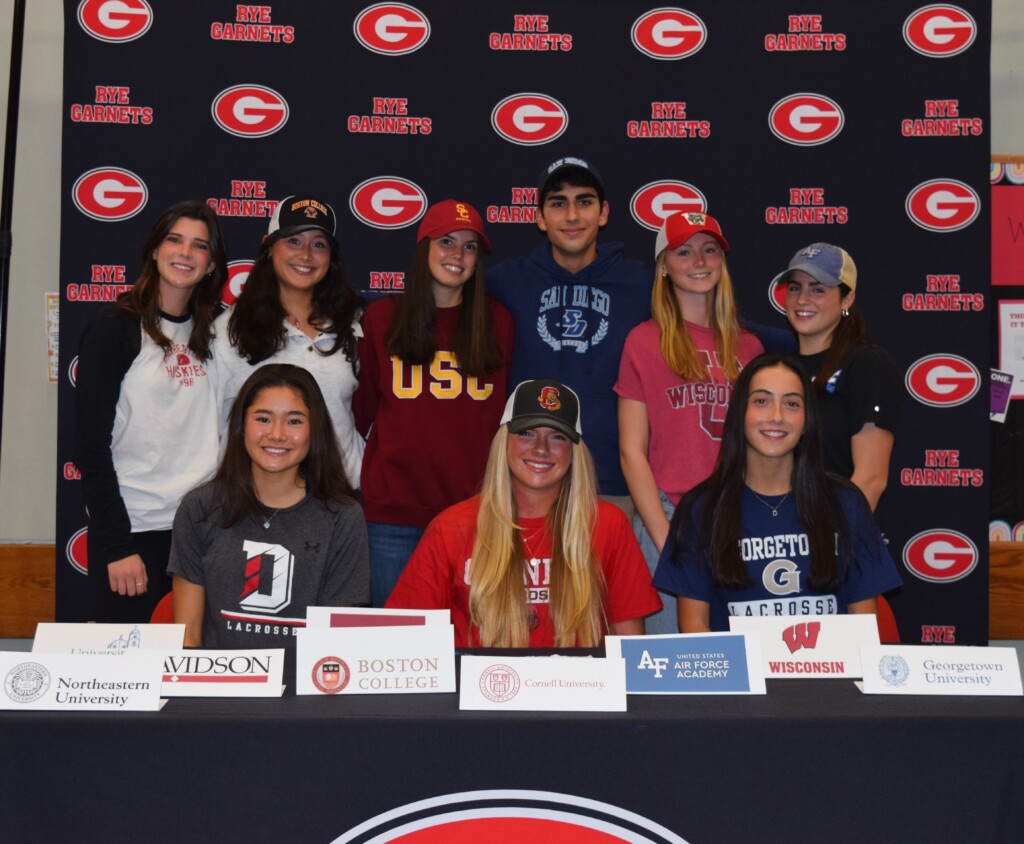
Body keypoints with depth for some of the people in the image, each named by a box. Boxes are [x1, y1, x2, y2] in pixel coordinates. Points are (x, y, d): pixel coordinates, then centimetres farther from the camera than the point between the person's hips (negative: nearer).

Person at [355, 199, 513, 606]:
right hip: (393, 507, 0)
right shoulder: (381, 317, 6)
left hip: (474, 505, 1)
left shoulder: (497, 322, 7)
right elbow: (362, 408, 9)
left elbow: (505, 413, 11)